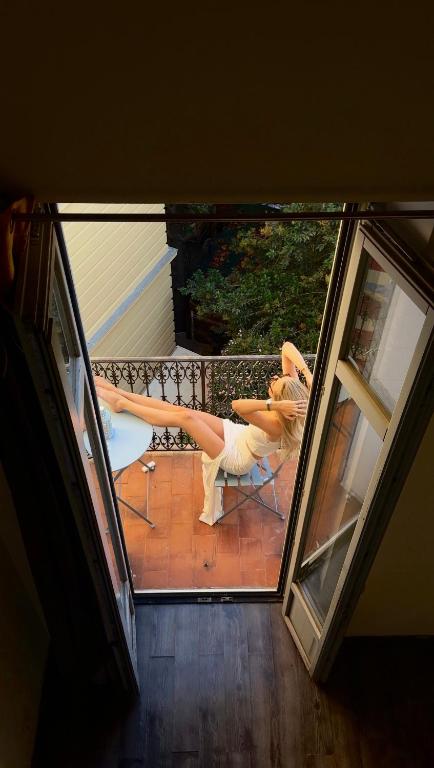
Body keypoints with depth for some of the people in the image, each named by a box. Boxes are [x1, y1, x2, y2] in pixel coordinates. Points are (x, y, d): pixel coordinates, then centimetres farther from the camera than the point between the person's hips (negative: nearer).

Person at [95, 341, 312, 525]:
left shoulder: (276, 424, -39)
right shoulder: (293, 400, -18)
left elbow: (237, 405, -53)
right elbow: (287, 347, -16)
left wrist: (273, 405, -57)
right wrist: (306, 370, -31)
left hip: (236, 458, -7)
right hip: (240, 434, 7)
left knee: (184, 416, -21)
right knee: (182, 410, -6)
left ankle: (121, 403, -5)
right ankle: (120, 393, 1)